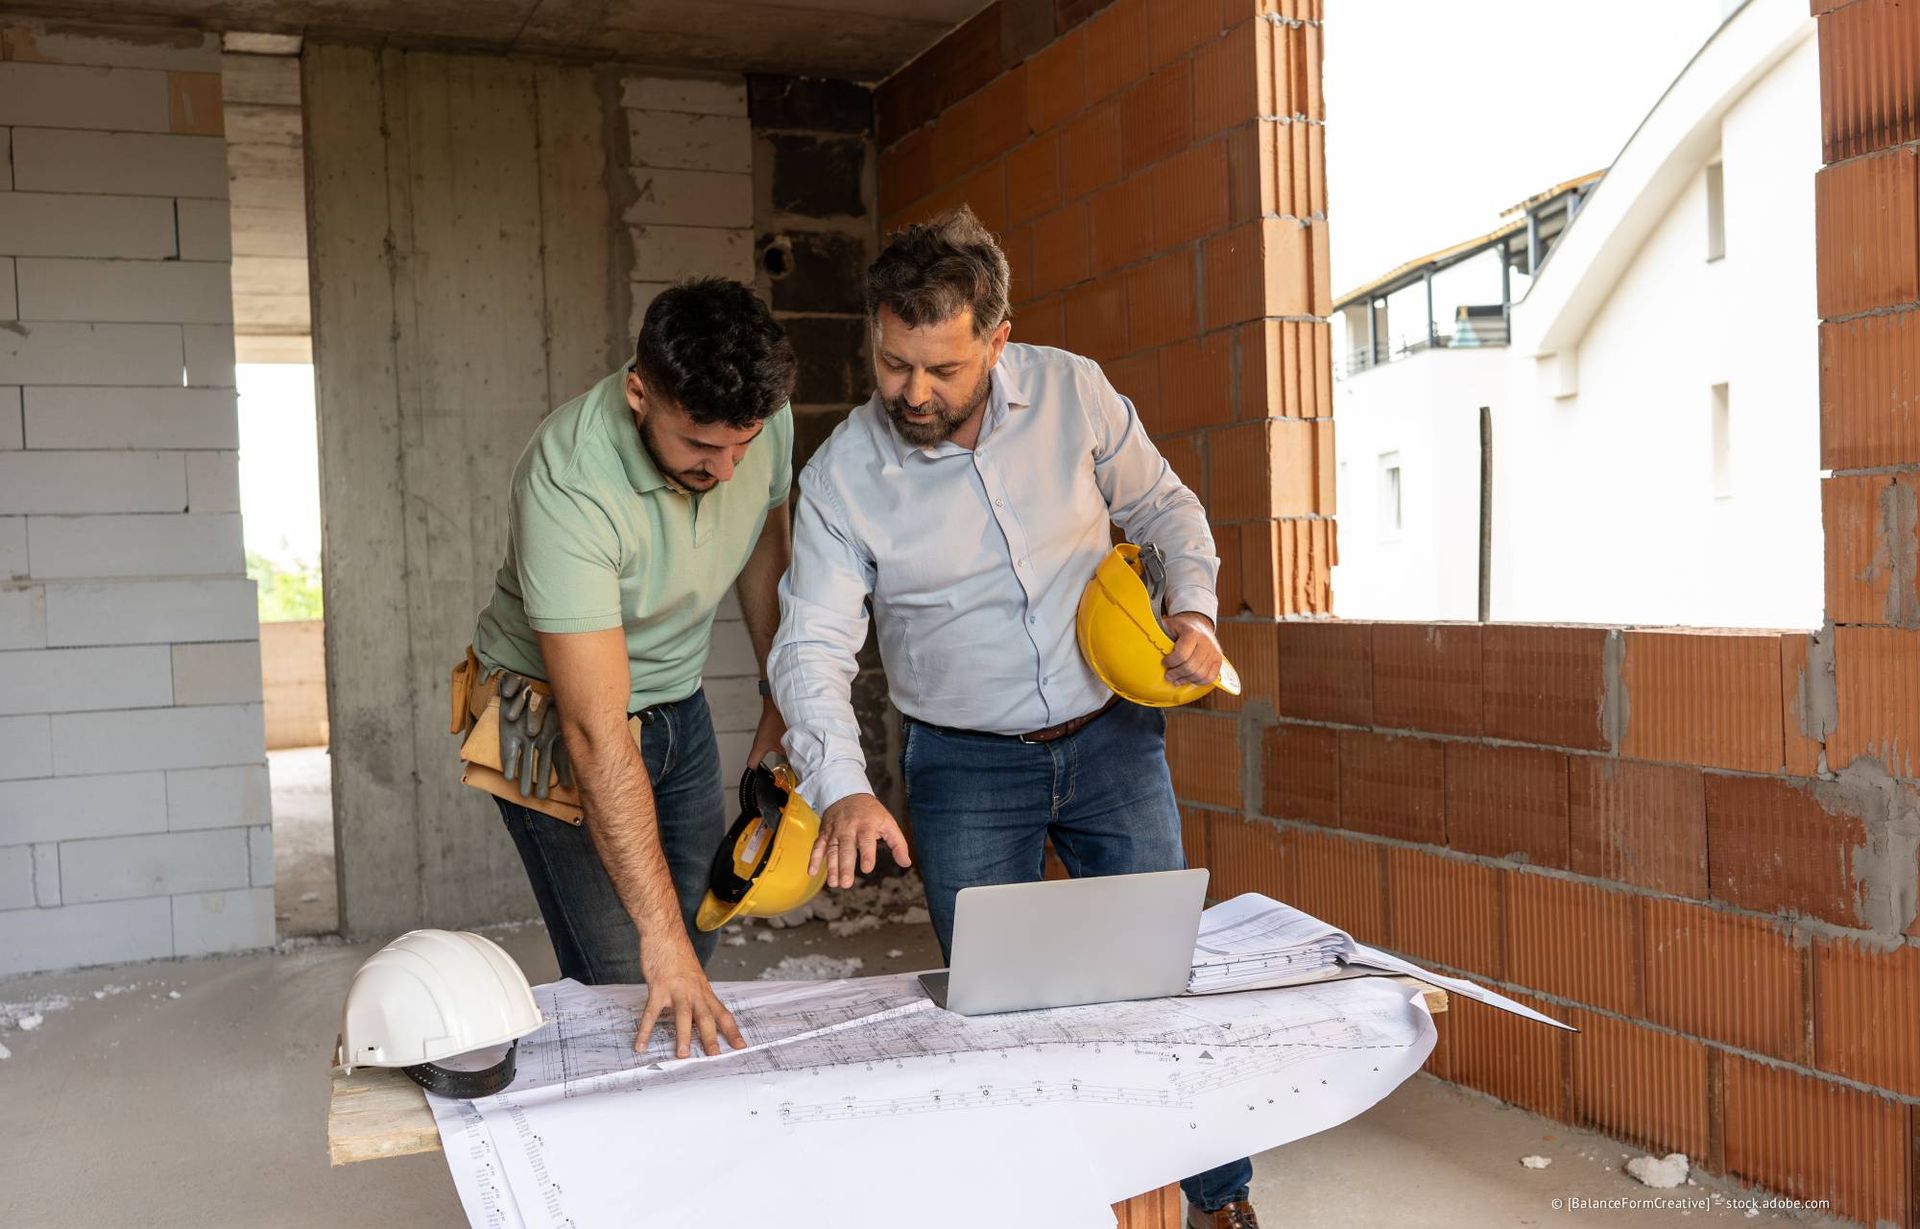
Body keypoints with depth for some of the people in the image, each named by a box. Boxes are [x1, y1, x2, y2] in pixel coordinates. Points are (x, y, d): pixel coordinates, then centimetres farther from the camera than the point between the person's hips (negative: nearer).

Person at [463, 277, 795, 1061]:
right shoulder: (568, 482, -35)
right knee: (627, 988, -9)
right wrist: (660, 935, -38)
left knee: (696, 958, 9)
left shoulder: (765, 420, -17)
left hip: (678, 703, 6)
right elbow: (598, 736, -37)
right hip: (558, 721, -5)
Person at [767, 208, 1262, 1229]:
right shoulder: (840, 475, -13)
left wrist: (1194, 608, -10)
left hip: (1112, 738, 2)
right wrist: (842, 790, -33)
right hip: (965, 770, -1)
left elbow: (1162, 506, 7)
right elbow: (812, 647, -18)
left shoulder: (1073, 392, -7)